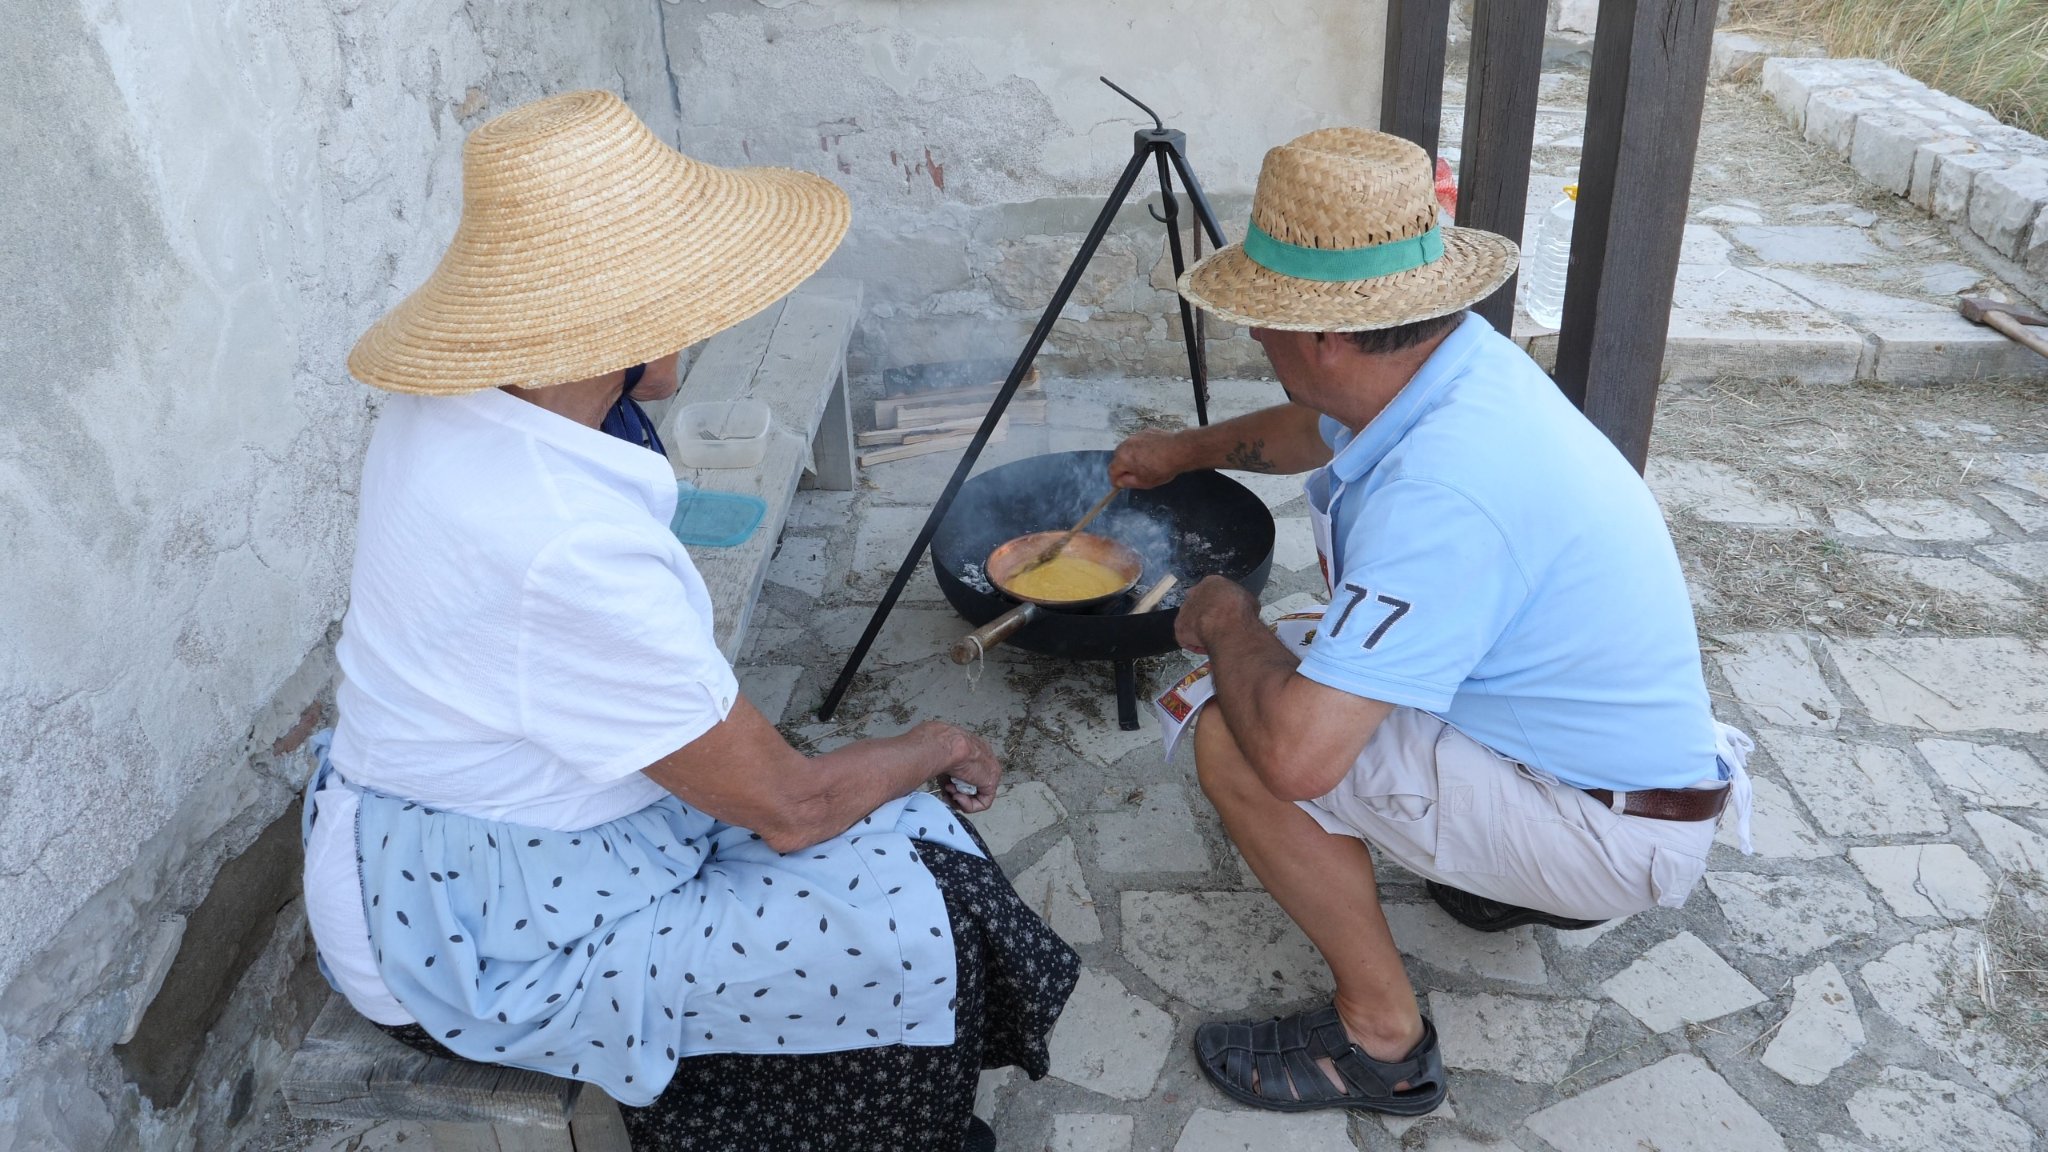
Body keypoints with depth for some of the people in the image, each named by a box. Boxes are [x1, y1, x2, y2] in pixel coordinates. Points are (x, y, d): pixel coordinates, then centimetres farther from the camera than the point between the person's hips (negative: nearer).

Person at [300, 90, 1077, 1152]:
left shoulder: (450, 407, -7)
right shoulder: (569, 547, -35)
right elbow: (786, 807, -24)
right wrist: (933, 749, -6)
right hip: (473, 942, -9)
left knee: (897, 829, 3)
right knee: (910, 927, -18)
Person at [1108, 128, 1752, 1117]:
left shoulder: (1443, 490, -35)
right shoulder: (1455, 363, -6)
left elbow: (1295, 754, -36)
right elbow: (1316, 429, 19)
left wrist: (1225, 625, -17)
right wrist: (1187, 450, 32)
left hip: (1617, 835, -9)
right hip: (1625, 767, 9)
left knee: (1238, 745, -20)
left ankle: (1381, 1040, -1)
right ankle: (1522, 875, 22)